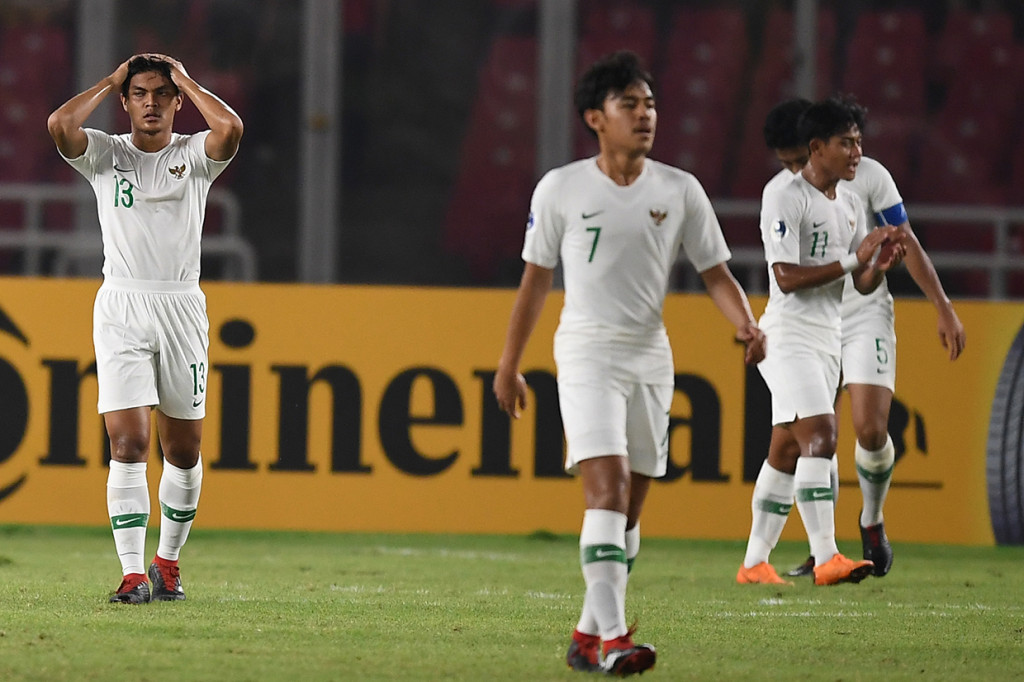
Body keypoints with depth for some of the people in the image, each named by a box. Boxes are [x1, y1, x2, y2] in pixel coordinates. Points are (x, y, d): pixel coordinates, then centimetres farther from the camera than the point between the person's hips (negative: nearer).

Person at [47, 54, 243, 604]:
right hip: (121, 307, -1)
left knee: (184, 448, 7)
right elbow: (60, 124, -14)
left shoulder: (194, 155, 5)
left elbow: (230, 128, -17)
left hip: (182, 307, 1)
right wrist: (110, 82, -1)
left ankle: (168, 560, 25)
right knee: (127, 441, -12)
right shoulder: (106, 154, 6)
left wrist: (184, 81, -3)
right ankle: (133, 573, -13)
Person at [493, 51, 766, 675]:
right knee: (606, 487, -19)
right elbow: (537, 277, 7)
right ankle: (611, 638, -26)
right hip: (587, 350, -4)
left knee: (629, 507, 7)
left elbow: (716, 271, 6)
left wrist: (746, 324, -14)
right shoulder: (561, 189, -3)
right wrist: (509, 365, 11)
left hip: (651, 357, 4)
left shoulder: (680, 191, 2)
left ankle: (588, 635, 20)